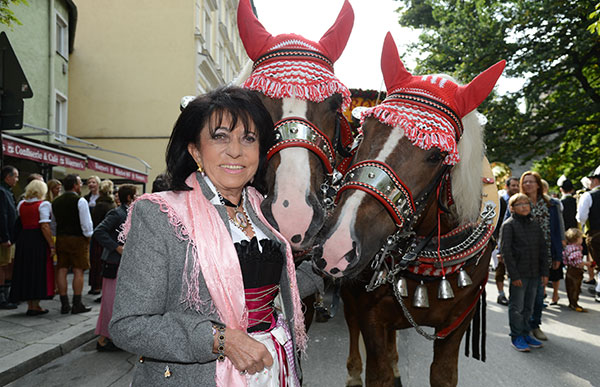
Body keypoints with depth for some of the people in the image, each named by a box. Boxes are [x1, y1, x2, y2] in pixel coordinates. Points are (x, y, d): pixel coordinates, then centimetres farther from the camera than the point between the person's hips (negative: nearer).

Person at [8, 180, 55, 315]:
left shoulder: (21, 204, 8)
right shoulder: (43, 205, -10)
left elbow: (19, 223, 8)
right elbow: (45, 227, -16)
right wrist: (52, 245, -15)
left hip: (23, 239, 6)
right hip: (38, 241, -5)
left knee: (25, 271, 12)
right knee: (39, 271, 3)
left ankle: (30, 305, 18)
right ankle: (35, 306, 5)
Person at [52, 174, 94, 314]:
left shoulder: (56, 202, 10)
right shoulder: (80, 201, -10)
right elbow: (86, 223, -13)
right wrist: (88, 236, 1)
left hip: (60, 238, 6)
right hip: (78, 239, -6)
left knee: (62, 270, 7)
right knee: (78, 271, -1)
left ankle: (64, 304, 10)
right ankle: (77, 305, 0)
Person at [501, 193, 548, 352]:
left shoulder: (534, 224, 11)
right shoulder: (508, 225, -7)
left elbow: (543, 248, 14)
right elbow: (506, 251, -11)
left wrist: (544, 271, 8)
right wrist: (514, 275, -15)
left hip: (534, 273, 6)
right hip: (518, 274, -6)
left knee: (528, 307, 14)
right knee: (517, 307, 2)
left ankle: (525, 334, 26)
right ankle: (516, 337, 14)